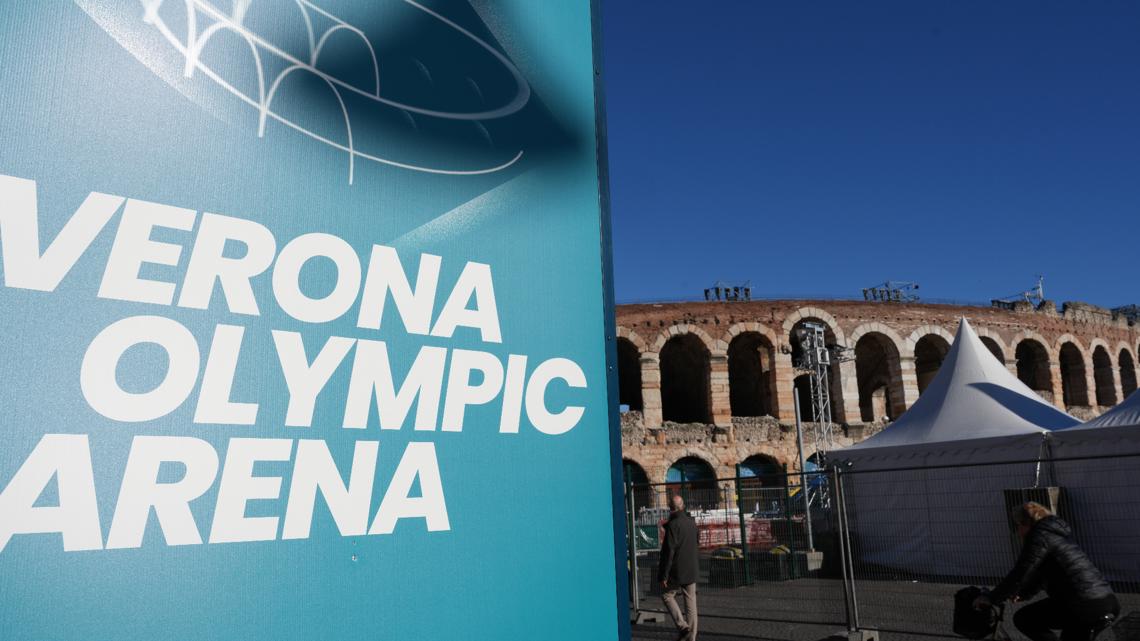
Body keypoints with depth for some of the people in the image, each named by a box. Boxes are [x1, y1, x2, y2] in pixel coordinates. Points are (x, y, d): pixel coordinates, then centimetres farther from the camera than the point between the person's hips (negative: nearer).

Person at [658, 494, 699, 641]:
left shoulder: (673, 525, -18)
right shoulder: (692, 522, 4)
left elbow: (669, 552, -19)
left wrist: (664, 576, -15)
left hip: (677, 571, -6)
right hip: (692, 571, 6)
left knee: (667, 595, 12)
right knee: (691, 602, 11)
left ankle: (682, 626, -2)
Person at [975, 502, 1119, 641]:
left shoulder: (1041, 536, -6)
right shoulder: (1056, 534, 23)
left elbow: (1019, 574, -11)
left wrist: (990, 599, -4)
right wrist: (1023, 594, 34)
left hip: (1086, 605, -10)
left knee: (1022, 618, 2)